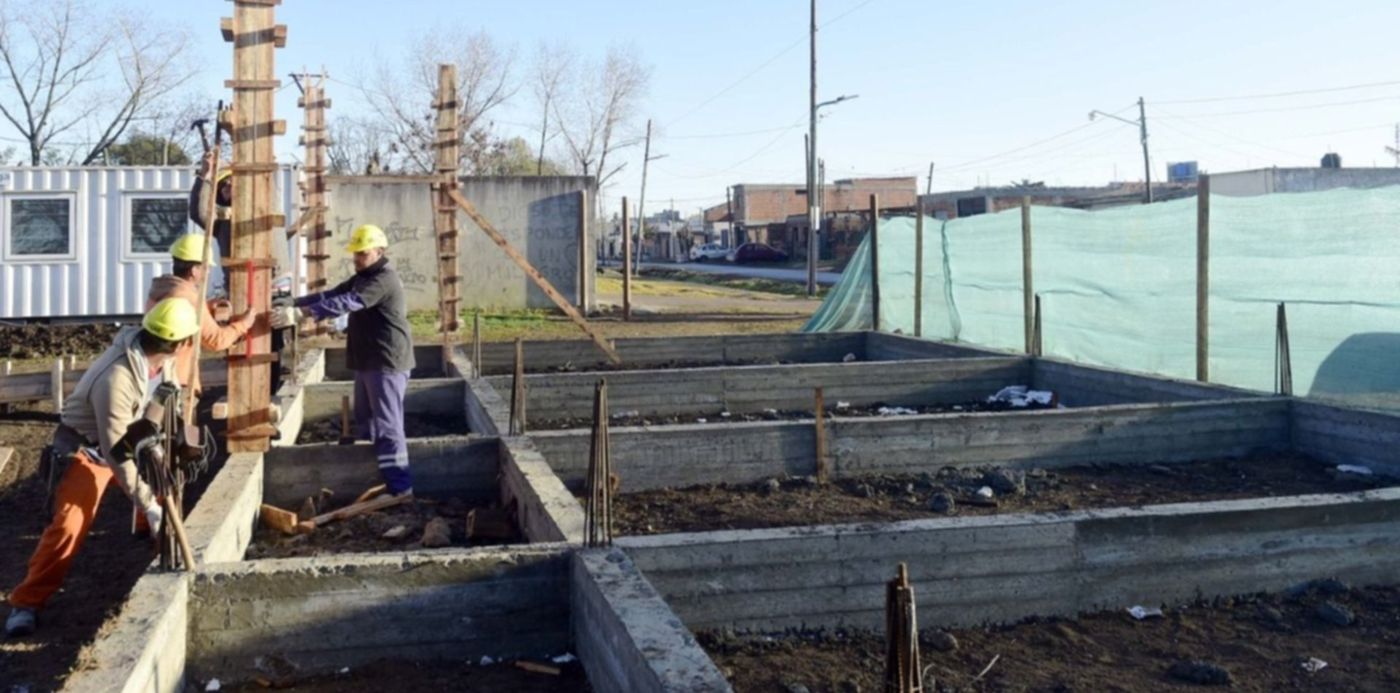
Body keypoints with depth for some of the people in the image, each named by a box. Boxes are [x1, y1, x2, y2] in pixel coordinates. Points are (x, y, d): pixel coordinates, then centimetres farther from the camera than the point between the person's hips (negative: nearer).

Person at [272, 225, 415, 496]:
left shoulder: (384, 280, -18)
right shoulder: (362, 277, 18)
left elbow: (347, 303, -30)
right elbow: (330, 295, 14)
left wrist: (299, 314, -37)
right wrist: (293, 303, 0)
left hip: (387, 363, -11)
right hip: (368, 362, 11)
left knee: (387, 426, -11)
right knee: (366, 423, 15)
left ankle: (400, 488, -8)